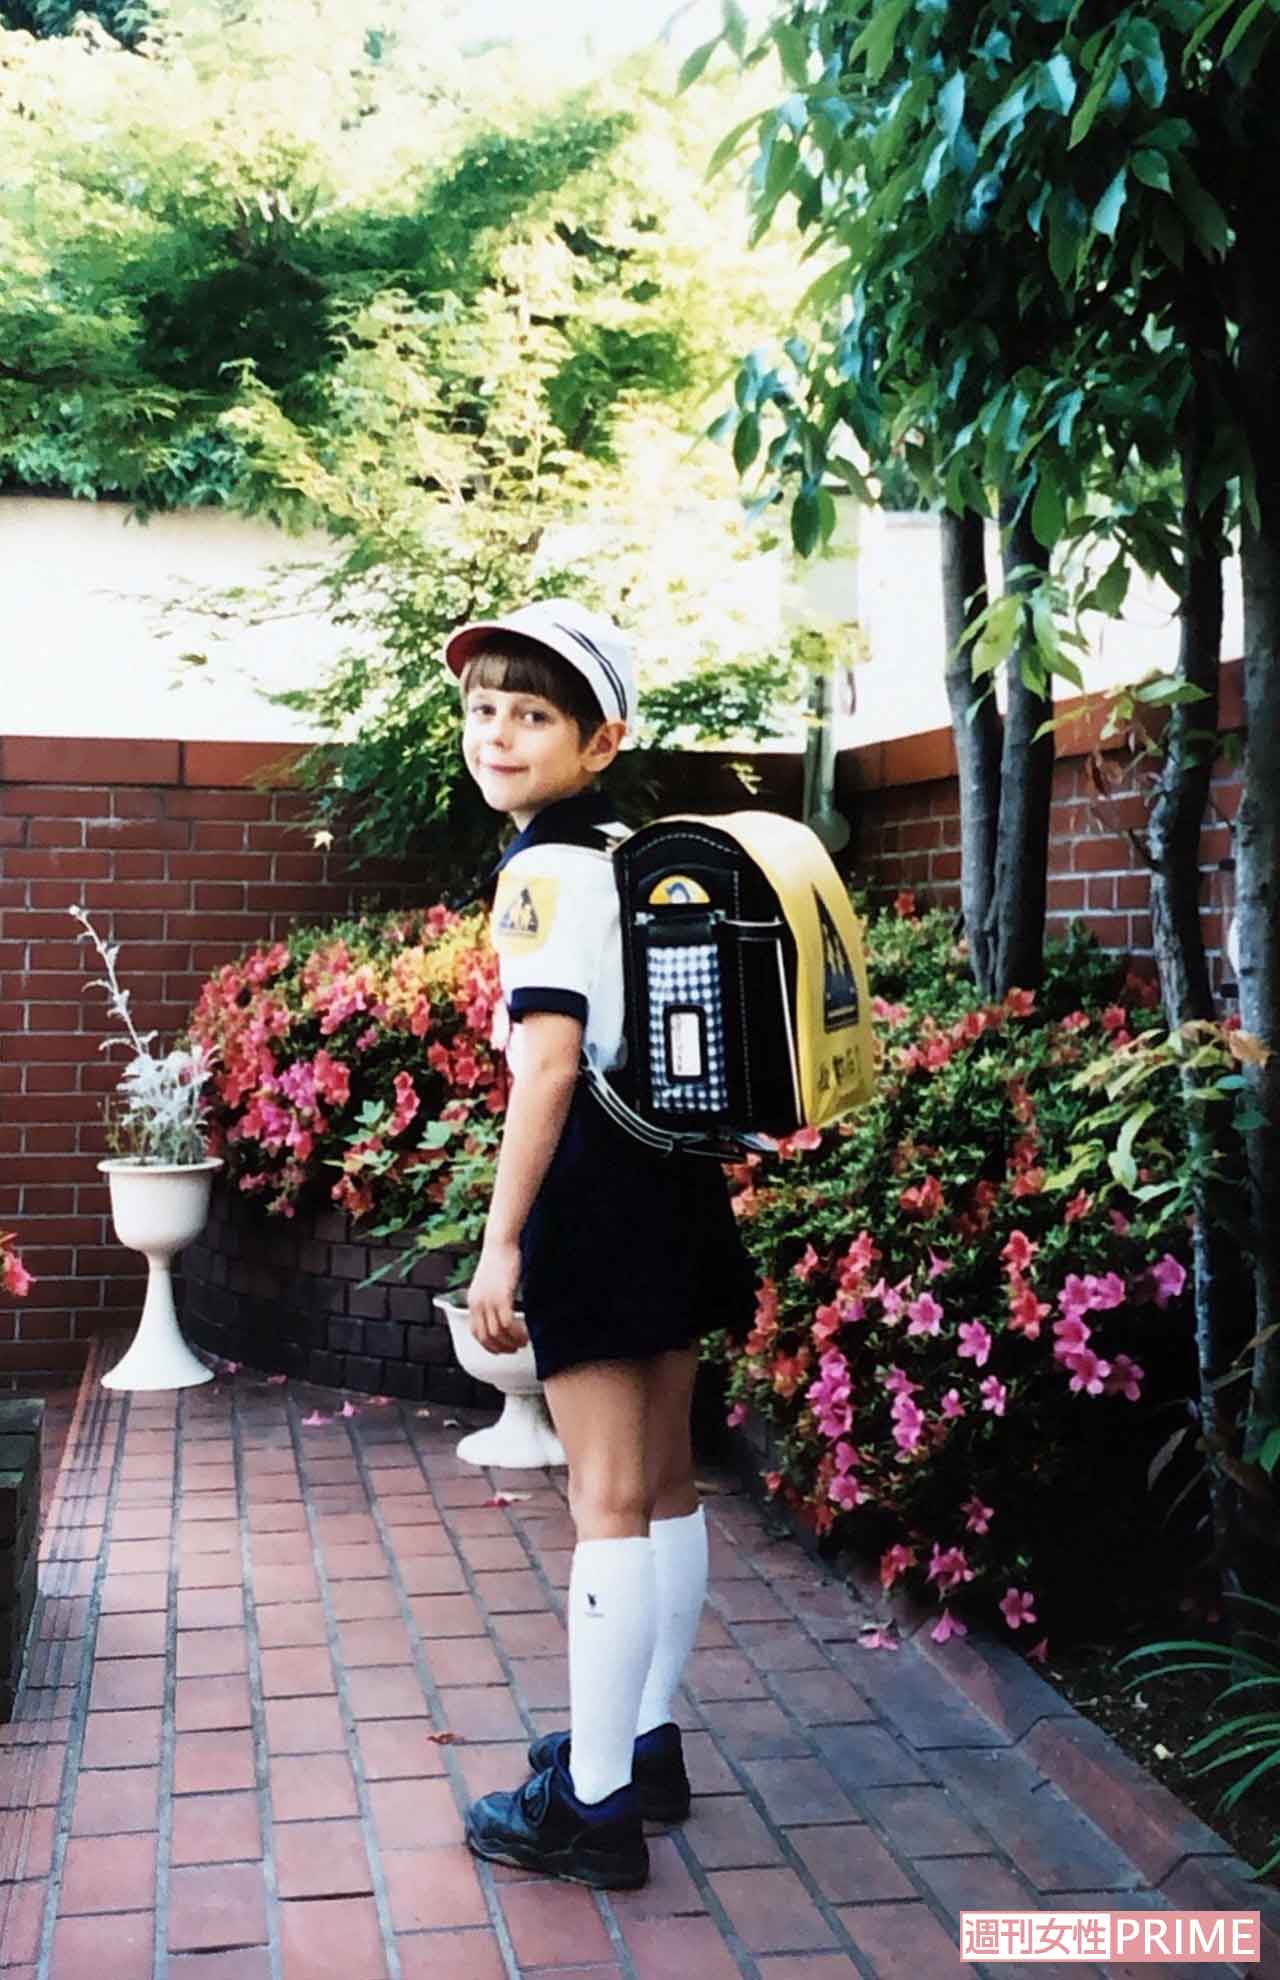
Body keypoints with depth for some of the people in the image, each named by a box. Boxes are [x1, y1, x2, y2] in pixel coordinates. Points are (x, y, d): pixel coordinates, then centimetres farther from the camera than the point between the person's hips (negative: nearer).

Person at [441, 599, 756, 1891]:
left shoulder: (545, 867, -13)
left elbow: (551, 1059, -22)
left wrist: (502, 1241, -20)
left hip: (595, 1170, -9)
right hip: (671, 1163, 9)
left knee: (606, 1500, -4)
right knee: (663, 1480, 15)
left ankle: (595, 1804, 5)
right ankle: (647, 1742, 29)